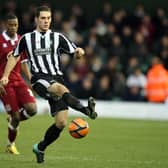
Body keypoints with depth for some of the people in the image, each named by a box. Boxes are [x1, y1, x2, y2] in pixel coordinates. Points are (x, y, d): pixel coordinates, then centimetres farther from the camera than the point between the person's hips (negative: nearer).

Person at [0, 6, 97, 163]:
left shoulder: (58, 38, 12)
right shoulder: (27, 38, 12)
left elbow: (75, 53, 8)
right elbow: (15, 56, 25)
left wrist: (79, 52, -17)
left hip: (57, 78, 2)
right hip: (39, 78, -2)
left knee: (61, 122, -7)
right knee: (61, 89, -37)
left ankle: (40, 148, 17)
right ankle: (86, 109, -64)